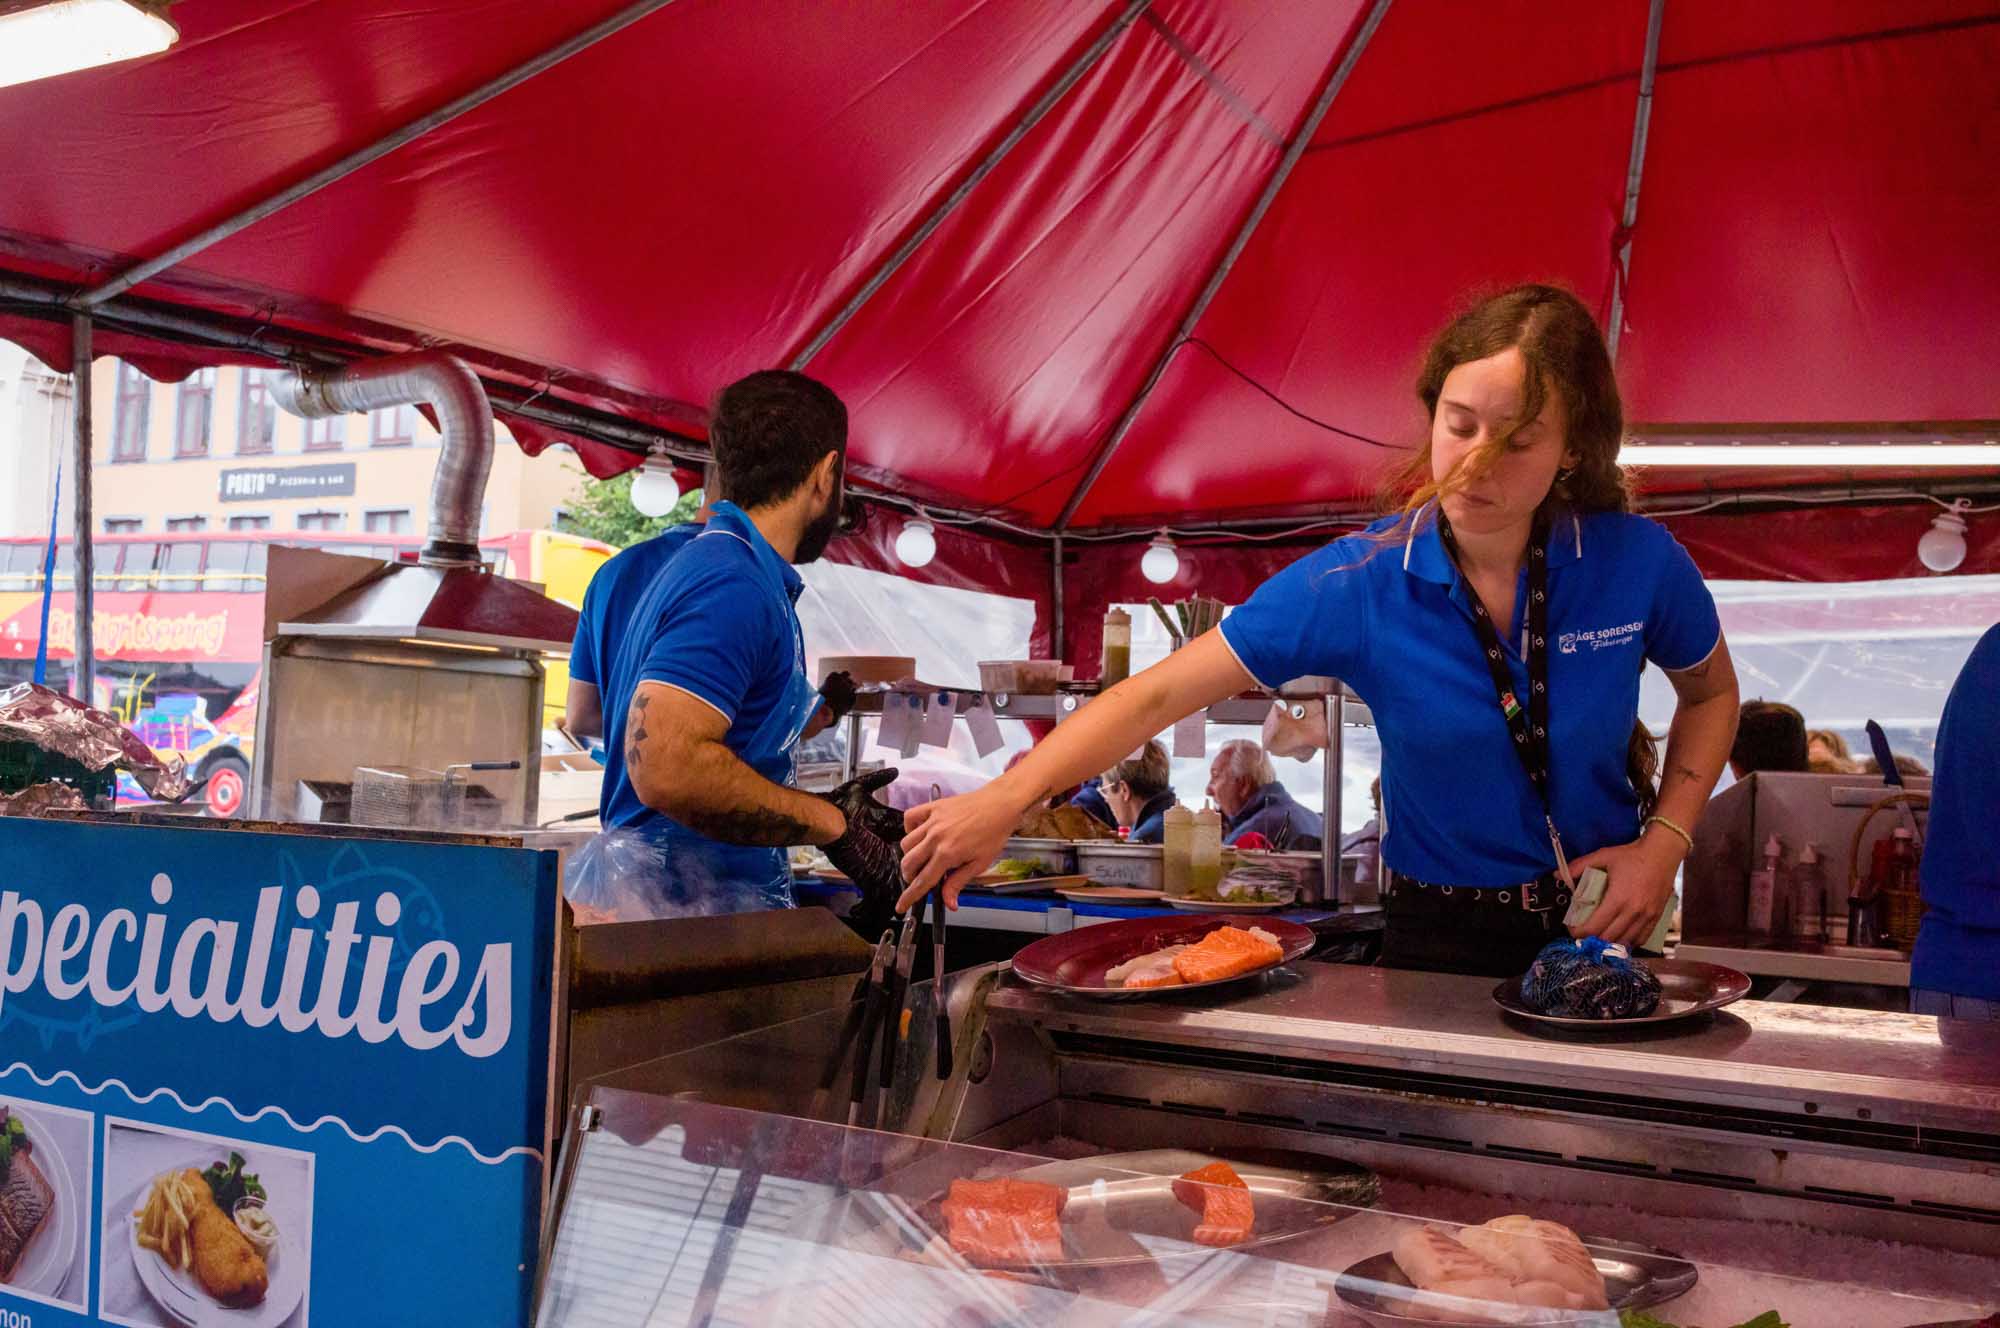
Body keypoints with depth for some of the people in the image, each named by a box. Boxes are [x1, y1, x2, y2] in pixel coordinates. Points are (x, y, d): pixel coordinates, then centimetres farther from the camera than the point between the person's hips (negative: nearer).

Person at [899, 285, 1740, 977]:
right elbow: (1159, 694, -22)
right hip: (1440, 942, -1)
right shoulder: (1357, 586, -19)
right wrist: (1006, 799, -33)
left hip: (1600, 928, 1)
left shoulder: (1637, 562, -15)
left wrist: (1666, 841, -9)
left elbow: (1712, 694, 7)